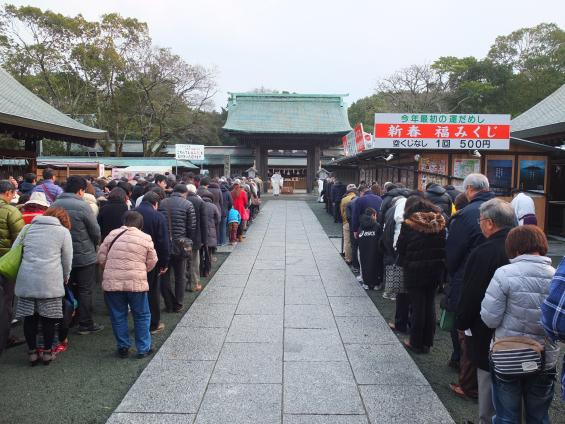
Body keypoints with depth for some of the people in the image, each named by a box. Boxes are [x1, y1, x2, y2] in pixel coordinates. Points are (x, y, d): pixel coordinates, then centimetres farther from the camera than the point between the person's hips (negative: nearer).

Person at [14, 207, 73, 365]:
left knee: (29, 317, 12)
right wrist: (65, 278, 24)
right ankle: (47, 352, 17)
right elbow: (67, 260, 8)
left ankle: (32, 352, 20)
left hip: (26, 280, 3)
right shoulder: (63, 232, 5)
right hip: (50, 282, -3)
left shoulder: (27, 228, 14)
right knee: (48, 318, 8)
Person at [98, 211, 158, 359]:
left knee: (118, 316, 14)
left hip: (112, 282, 1)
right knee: (142, 316, 12)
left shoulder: (112, 234, 3)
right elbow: (151, 263, 5)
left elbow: (101, 258, 6)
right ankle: (143, 349, 17)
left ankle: (123, 348, 21)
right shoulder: (146, 238, 0)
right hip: (137, 283, -1)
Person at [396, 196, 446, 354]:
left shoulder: (409, 225, -11)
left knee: (417, 306, 5)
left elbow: (400, 248, -7)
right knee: (430, 304, 13)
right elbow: (444, 246, 3)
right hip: (435, 270, 4)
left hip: (415, 270, -4)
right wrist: (441, 263, 11)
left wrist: (404, 263, 8)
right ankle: (427, 342, 22)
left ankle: (416, 342, 14)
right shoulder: (439, 223, 1)